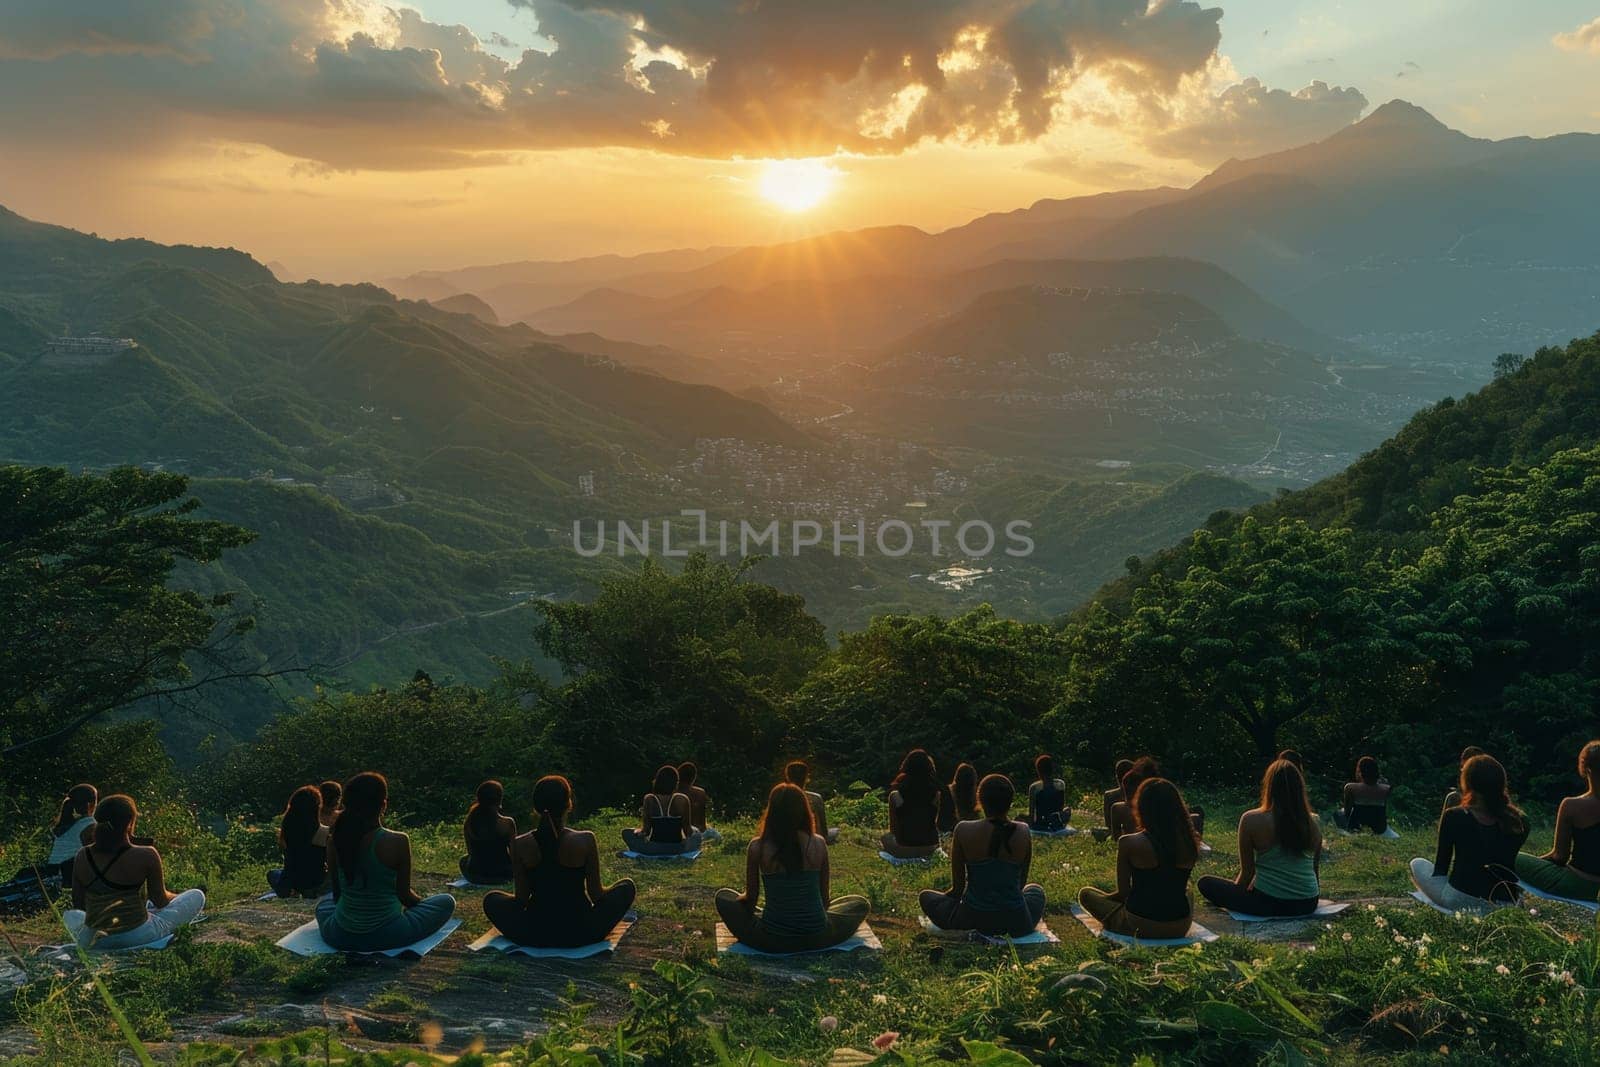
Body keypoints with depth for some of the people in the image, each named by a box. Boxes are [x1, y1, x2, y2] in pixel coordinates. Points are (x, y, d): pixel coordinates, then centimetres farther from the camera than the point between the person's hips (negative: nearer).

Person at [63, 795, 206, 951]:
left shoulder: (82, 856, -9)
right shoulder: (145, 856, -22)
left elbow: (78, 906, 2)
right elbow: (160, 901, -9)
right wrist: (177, 896, 14)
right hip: (137, 936, -1)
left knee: (70, 915, 35)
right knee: (197, 896, 10)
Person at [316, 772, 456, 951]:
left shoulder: (335, 840, -9)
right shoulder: (397, 842, -21)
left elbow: (337, 894, 2)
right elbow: (404, 894, -9)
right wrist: (421, 901, 13)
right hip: (387, 935, -1)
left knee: (323, 902, 37)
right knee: (446, 901, 18)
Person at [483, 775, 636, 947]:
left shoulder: (520, 845, -10)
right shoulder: (585, 841, -15)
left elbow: (522, 898, -2)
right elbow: (596, 894, -5)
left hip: (534, 935, 2)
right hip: (580, 934, -1)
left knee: (491, 898, 28)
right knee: (627, 886, 21)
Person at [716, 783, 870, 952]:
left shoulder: (757, 847, -10)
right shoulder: (818, 844, -7)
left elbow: (751, 898, 1)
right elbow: (825, 896, 5)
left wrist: (743, 898, 25)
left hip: (771, 941, -1)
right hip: (815, 939, 1)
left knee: (723, 896, 23)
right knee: (861, 904, 27)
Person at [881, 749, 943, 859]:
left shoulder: (895, 794, -8)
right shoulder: (935, 793, -4)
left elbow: (893, 829, 0)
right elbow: (935, 822, 10)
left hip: (904, 850, -2)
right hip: (930, 849, 2)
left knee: (886, 837, 27)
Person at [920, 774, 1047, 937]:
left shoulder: (964, 831, -12)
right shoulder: (1023, 832, -6)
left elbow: (958, 887, -1)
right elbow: (1021, 882, 10)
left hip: (973, 919, -2)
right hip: (1016, 924, 2)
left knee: (925, 896, 26)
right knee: (1036, 889, 37)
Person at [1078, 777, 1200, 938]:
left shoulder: (1129, 843, -18)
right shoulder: (1190, 842, -5)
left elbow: (1123, 892, -8)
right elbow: (1178, 886, 10)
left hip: (1142, 926, -3)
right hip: (1181, 927, 3)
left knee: (1085, 893, 20)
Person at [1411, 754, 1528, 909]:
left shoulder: (1453, 817, -9)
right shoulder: (1519, 821, -1)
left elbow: (1441, 866, 2)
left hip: (1462, 899, -4)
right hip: (1507, 902, 4)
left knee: (1417, 864, 22)